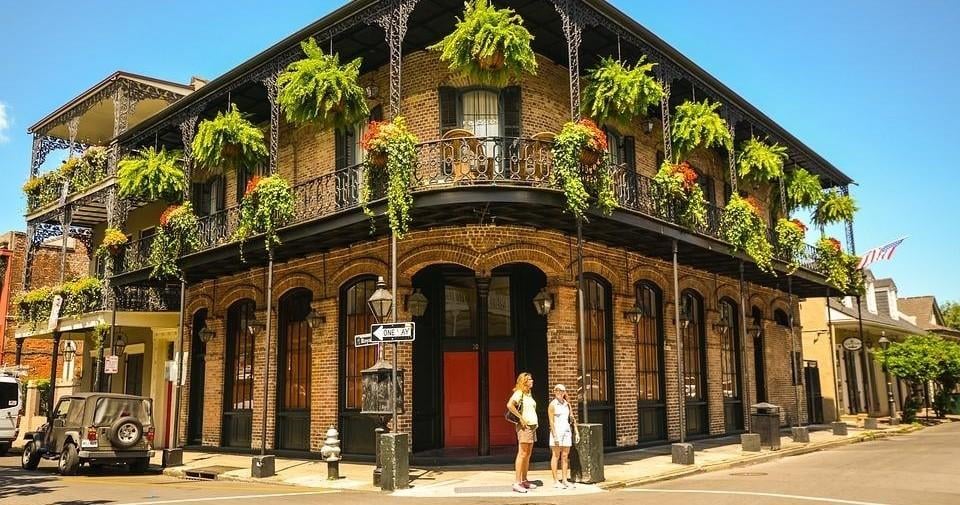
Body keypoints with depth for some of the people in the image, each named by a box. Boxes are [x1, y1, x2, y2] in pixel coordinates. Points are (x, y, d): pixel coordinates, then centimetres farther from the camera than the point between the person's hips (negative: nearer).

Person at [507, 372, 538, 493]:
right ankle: (517, 483, -9)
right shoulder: (519, 393, -11)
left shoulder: (529, 394, 17)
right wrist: (521, 418, -23)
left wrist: (535, 422, 15)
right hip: (524, 426, -9)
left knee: (528, 455, 11)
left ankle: (524, 480, 18)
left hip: (532, 426, 9)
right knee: (522, 454, -10)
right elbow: (509, 405, -27)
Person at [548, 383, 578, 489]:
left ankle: (564, 480, 13)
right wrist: (555, 435, -16)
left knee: (565, 456, 7)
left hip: (567, 431, 5)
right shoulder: (552, 404, -5)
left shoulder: (567, 404, 10)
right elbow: (551, 421, -9)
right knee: (556, 456, -1)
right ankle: (555, 481, 3)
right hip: (557, 431, -5)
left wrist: (576, 431, 7)